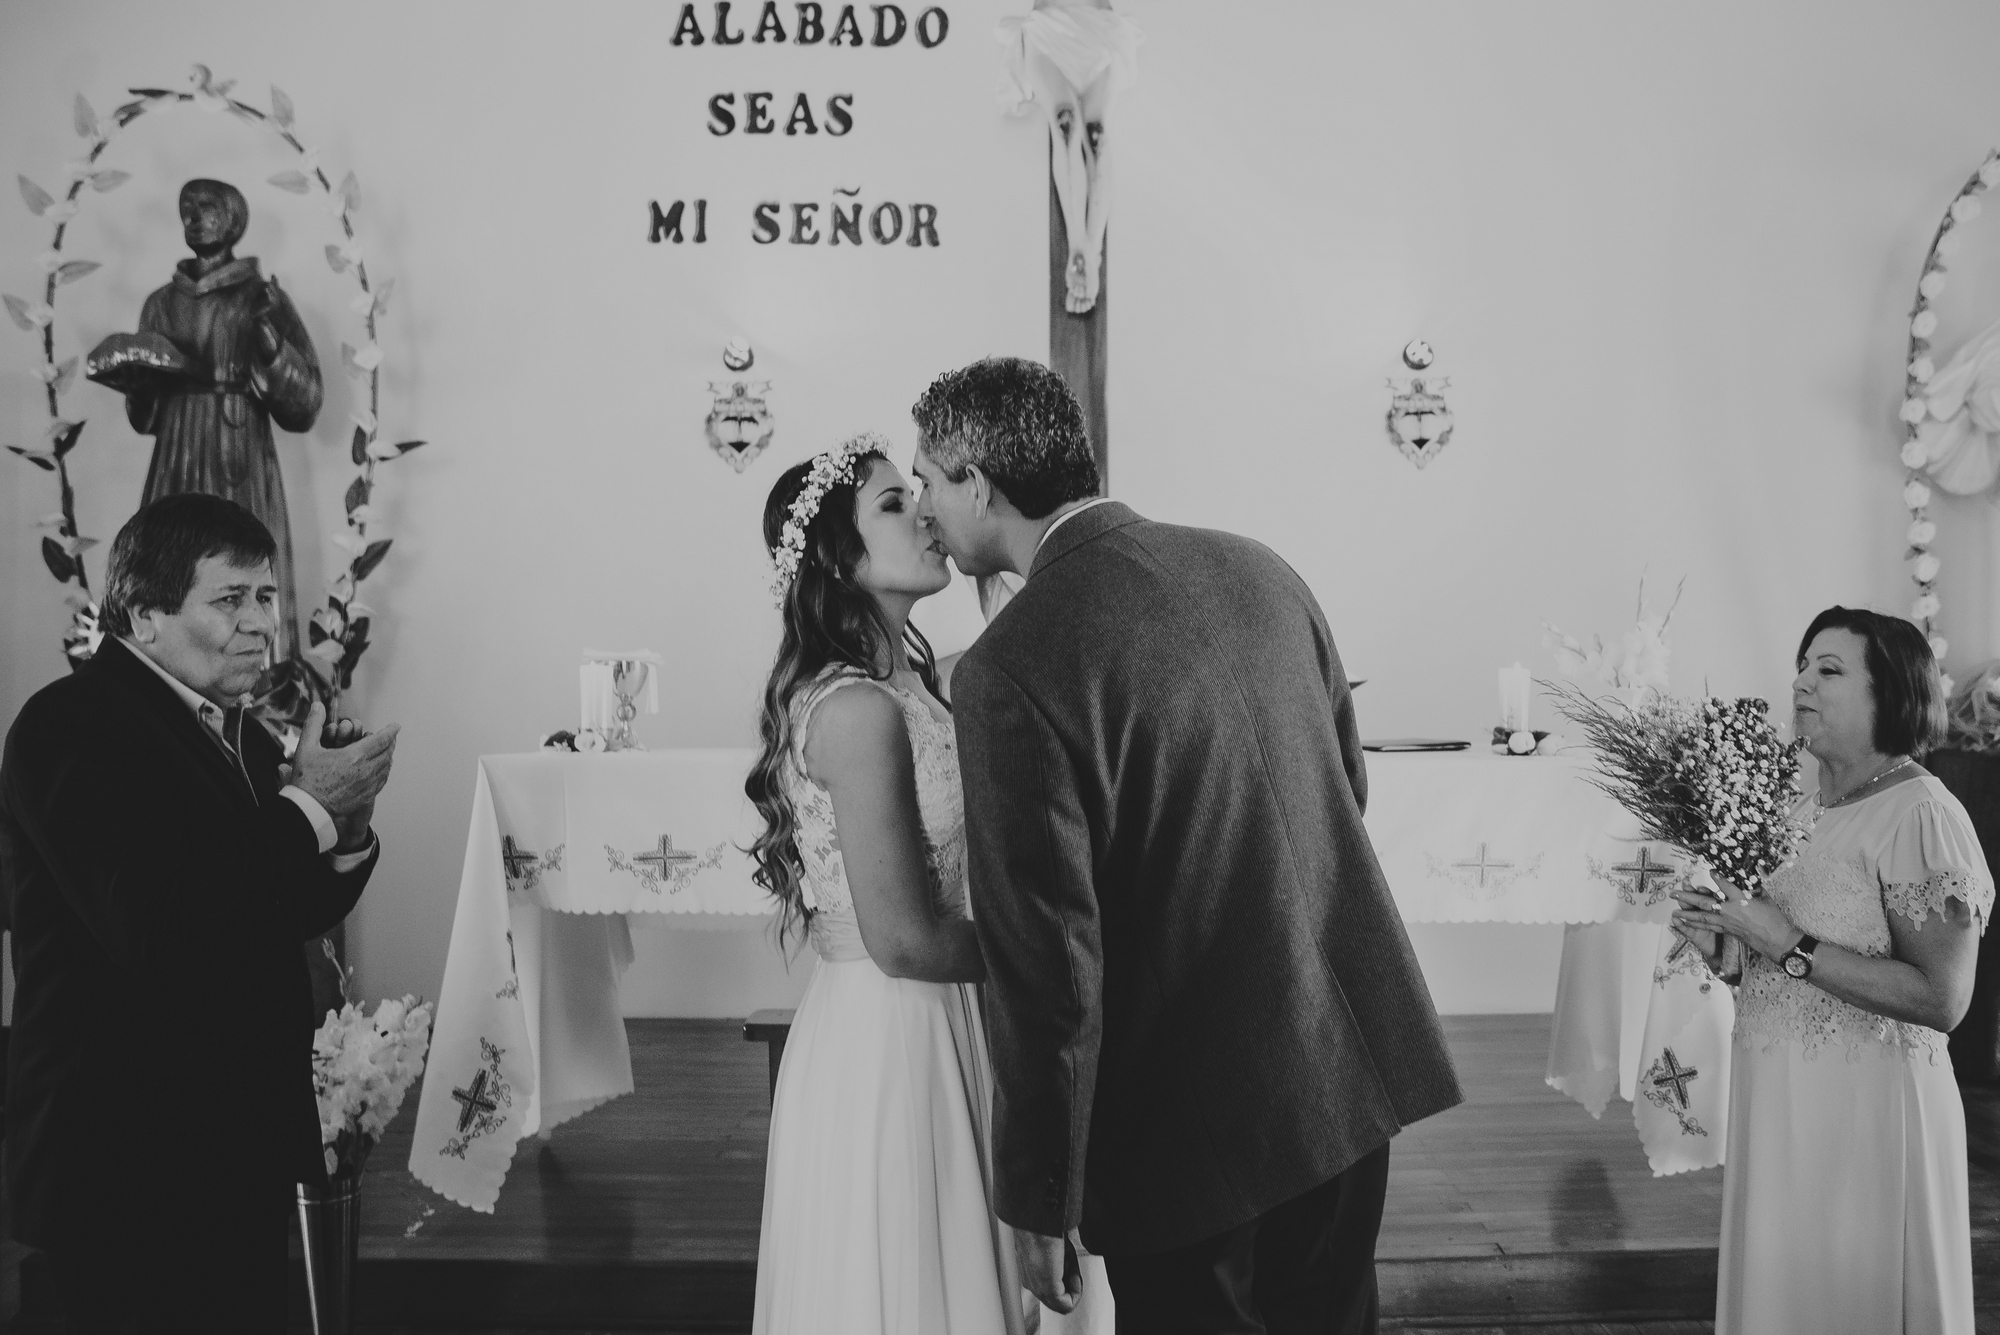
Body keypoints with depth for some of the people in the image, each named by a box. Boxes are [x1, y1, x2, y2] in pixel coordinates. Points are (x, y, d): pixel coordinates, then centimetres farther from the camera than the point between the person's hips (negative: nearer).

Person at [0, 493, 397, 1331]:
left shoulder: (231, 727, 10)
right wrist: (308, 809, -22)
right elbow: (159, 928, -30)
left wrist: (346, 831, -7)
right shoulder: (71, 727, -17)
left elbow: (286, 915, 14)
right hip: (127, 1165, -8)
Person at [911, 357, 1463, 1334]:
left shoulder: (1011, 670, -20)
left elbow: (1048, 966, -19)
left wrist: (1040, 1202, -9)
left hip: (1193, 1120, -6)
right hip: (1352, 1074, 7)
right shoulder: (1257, 569, 1)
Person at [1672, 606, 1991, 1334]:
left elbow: (1942, 999, -20)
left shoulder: (1921, 816, -15)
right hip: (1778, 1103, 7)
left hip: (1865, 1109, -7)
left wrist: (1787, 945, -22)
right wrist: (1724, 937, -2)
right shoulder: (1804, 810, 7)